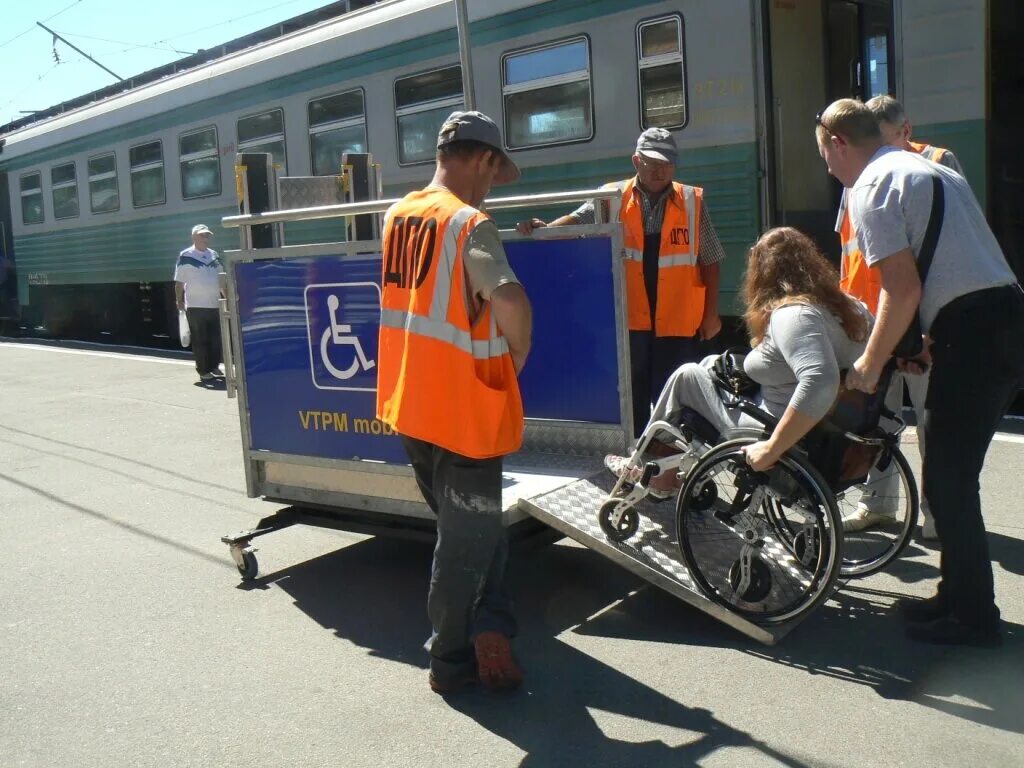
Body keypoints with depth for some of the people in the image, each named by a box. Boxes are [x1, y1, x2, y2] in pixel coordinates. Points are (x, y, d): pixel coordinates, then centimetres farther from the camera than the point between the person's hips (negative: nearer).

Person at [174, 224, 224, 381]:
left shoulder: (214, 254, 12)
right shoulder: (185, 256, -6)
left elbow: (221, 278, 18)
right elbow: (179, 282, -5)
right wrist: (179, 301, -7)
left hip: (215, 304, 6)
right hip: (196, 306, -6)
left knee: (216, 338, 10)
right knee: (200, 340, 0)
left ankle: (214, 367, 25)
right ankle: (203, 371, 7)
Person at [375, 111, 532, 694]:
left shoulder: (398, 216, 7)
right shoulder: (471, 223, -16)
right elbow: (510, 300, -33)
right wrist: (518, 352, -15)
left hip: (410, 404, 8)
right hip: (464, 408, -7)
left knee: (466, 525, 22)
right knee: (471, 539, 7)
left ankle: (486, 629, 21)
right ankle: (450, 660, 17)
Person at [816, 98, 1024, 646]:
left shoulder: (871, 187, -7)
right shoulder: (929, 168, 23)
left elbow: (903, 291, -14)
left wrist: (867, 368, -4)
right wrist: (929, 340, 25)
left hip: (971, 333, -10)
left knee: (946, 480, 0)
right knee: (954, 473, 17)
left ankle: (971, 616, 11)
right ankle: (960, 596, 28)